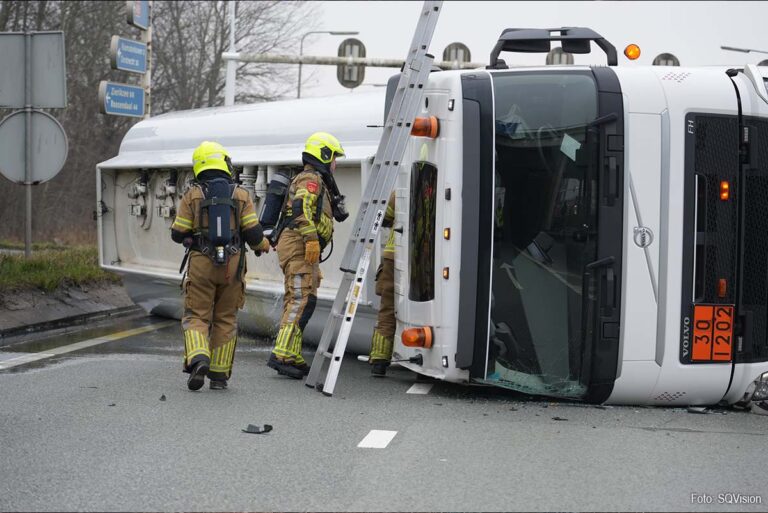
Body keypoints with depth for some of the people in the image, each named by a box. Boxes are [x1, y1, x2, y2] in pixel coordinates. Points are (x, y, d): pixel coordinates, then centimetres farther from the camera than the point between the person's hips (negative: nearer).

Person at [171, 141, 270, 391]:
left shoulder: (192, 195, 0)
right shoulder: (240, 195, 2)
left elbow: (178, 234, 0)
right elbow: (253, 231, -5)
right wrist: (261, 245, 17)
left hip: (201, 263, -1)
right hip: (232, 265, 1)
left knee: (196, 316, 5)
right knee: (225, 319, 11)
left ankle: (198, 359, -21)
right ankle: (219, 375, 13)